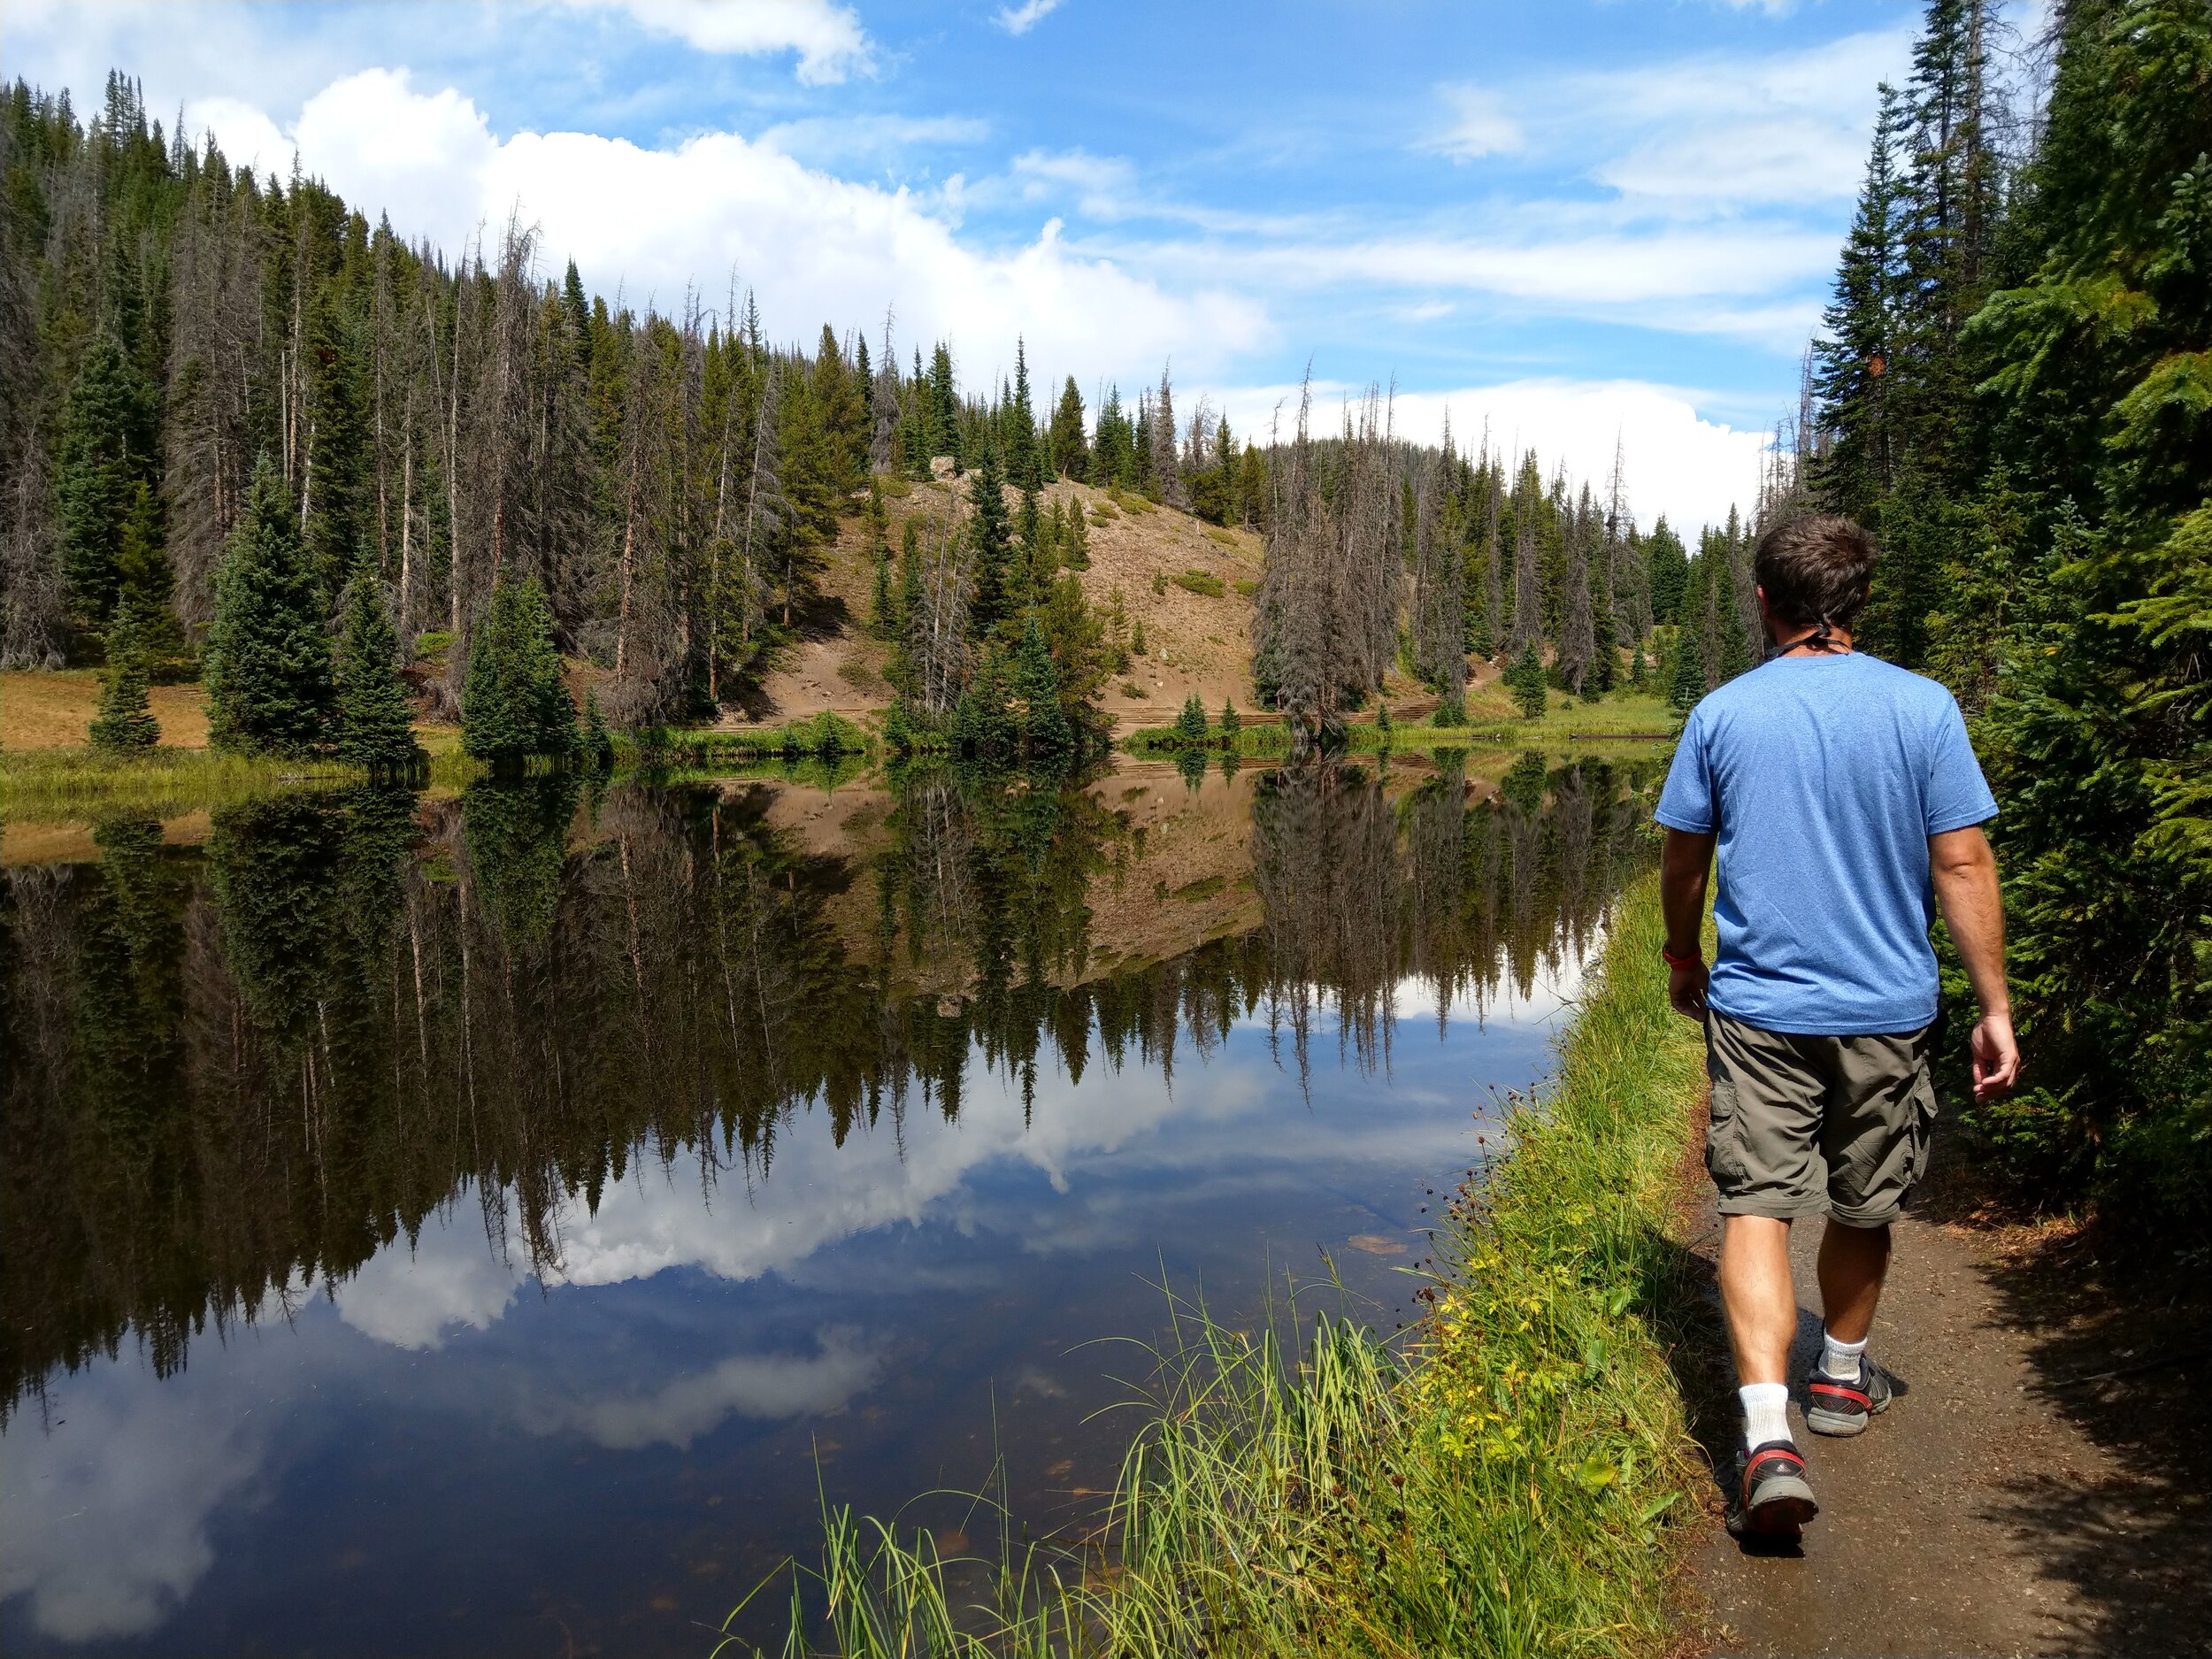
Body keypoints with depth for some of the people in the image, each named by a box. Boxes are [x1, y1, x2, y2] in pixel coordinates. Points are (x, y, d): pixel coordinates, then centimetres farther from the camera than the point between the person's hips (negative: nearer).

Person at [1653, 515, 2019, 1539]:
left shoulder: (1721, 714, -2)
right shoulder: (1922, 708, -4)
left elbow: (1682, 861, 6)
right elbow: (1963, 864, -6)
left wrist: (1683, 963, 23)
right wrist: (1994, 1008, 1)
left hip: (1756, 1006, -1)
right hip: (1886, 1011, 1)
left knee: (1756, 1208, 0)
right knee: (1863, 1207, 19)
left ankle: (1768, 1435, -14)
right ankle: (1841, 1376, 40)